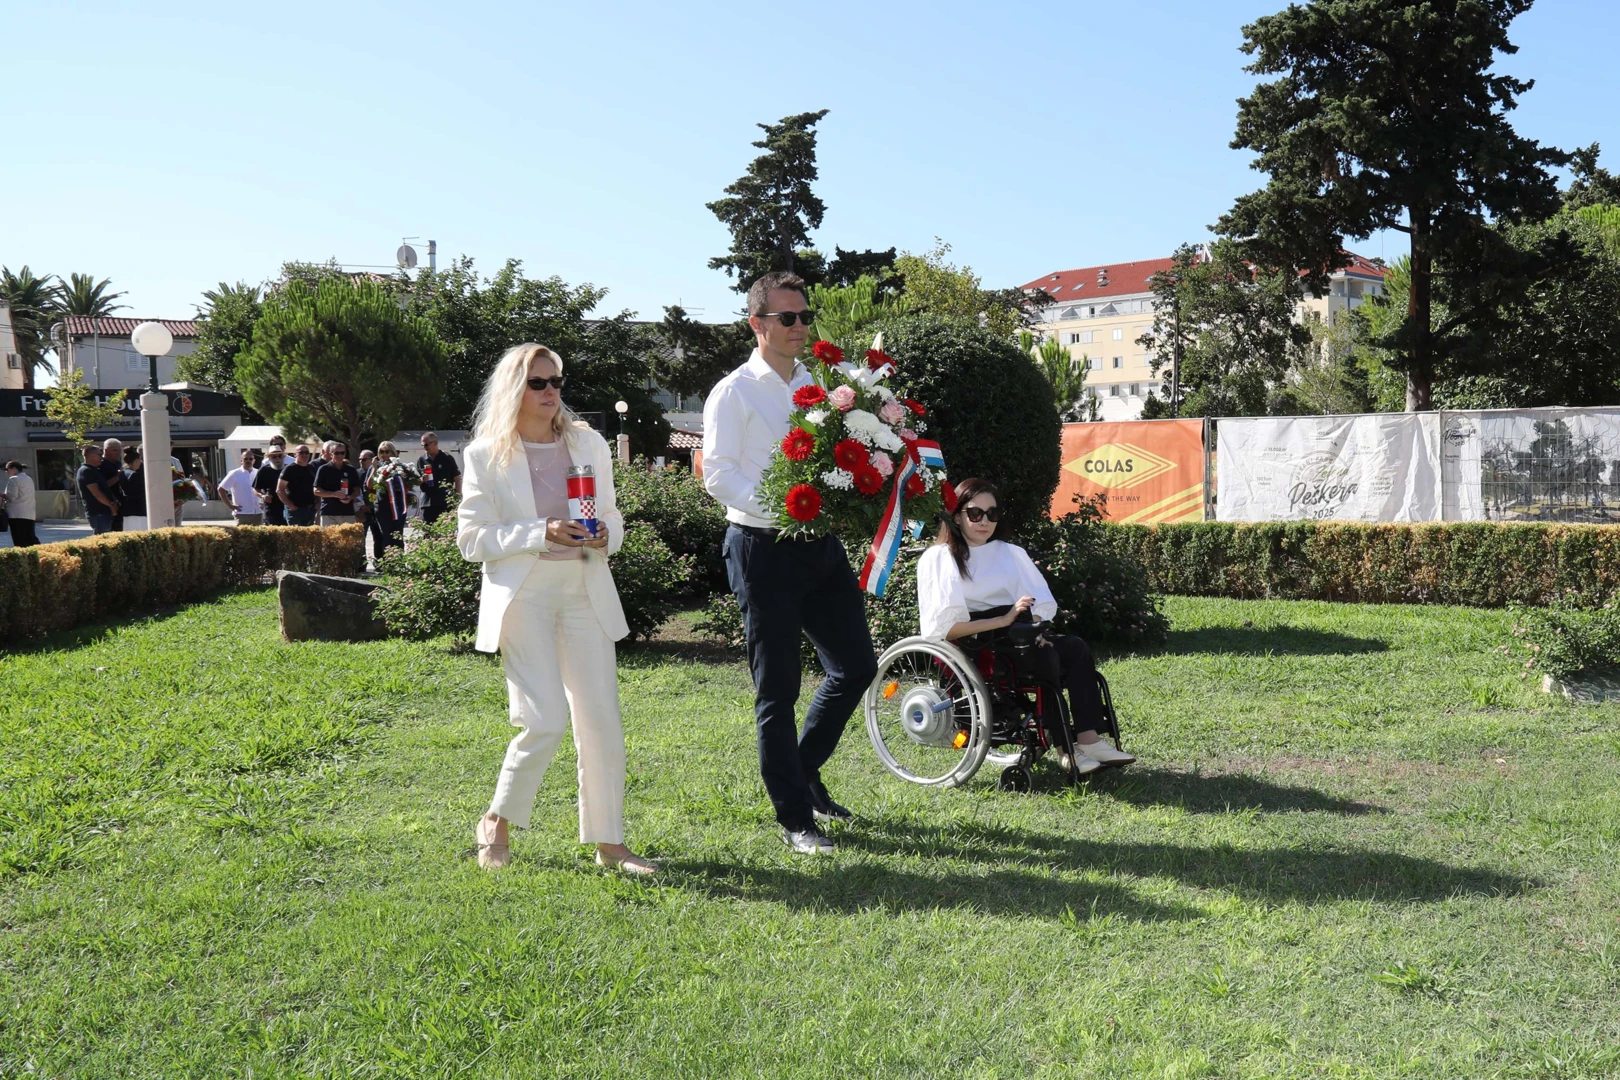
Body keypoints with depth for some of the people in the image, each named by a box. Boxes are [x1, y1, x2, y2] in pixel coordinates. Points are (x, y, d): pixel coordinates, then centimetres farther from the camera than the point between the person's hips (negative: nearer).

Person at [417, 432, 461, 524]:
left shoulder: (447, 459, 1)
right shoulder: (421, 461, 10)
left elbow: (457, 479, 2)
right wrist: (421, 480, -9)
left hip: (446, 504, -3)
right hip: (427, 504, 3)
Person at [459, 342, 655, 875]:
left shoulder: (589, 444, 11)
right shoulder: (487, 455, 0)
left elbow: (613, 517, 18)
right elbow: (471, 537, -4)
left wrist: (604, 534, -6)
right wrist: (540, 533, -16)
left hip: (585, 591, 4)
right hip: (522, 595, -4)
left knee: (602, 720, 2)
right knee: (546, 719, -12)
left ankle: (609, 842, 14)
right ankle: (496, 822, 13)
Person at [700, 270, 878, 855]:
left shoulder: (819, 384, 14)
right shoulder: (733, 392, -4)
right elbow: (717, 472, -12)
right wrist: (778, 510, -25)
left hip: (822, 544, 6)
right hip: (764, 549, -6)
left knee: (856, 665, 10)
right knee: (778, 689, 2)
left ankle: (804, 770, 32)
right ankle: (795, 818, 13)